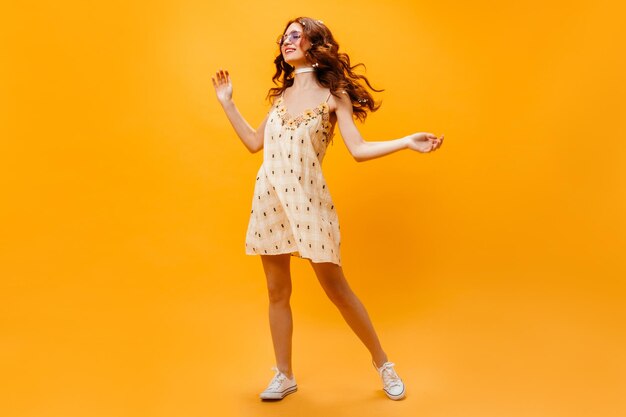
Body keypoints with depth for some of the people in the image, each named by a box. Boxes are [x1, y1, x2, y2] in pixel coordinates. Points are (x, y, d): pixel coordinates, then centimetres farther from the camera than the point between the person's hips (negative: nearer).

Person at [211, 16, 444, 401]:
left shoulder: (333, 94, -2)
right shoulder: (281, 95, 13)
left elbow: (358, 149, -7)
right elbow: (255, 143, 16)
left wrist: (407, 142, -20)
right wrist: (227, 102, 19)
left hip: (307, 199, -5)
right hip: (269, 197, 5)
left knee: (335, 287, 1)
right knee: (278, 291, 8)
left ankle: (382, 362, 20)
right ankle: (284, 376, 22)